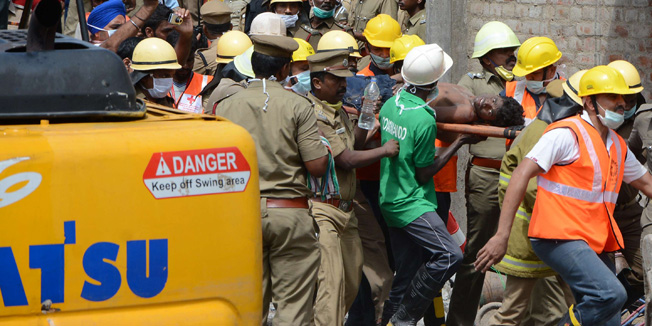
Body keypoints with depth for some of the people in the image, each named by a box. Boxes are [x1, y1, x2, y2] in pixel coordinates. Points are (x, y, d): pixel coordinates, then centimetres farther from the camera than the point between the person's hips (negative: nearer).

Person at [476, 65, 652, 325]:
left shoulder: (618, 146, 16)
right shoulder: (567, 133, -9)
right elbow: (521, 175, -15)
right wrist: (502, 235, -20)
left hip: (594, 244, 9)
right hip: (560, 237, -9)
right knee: (611, 294, -28)